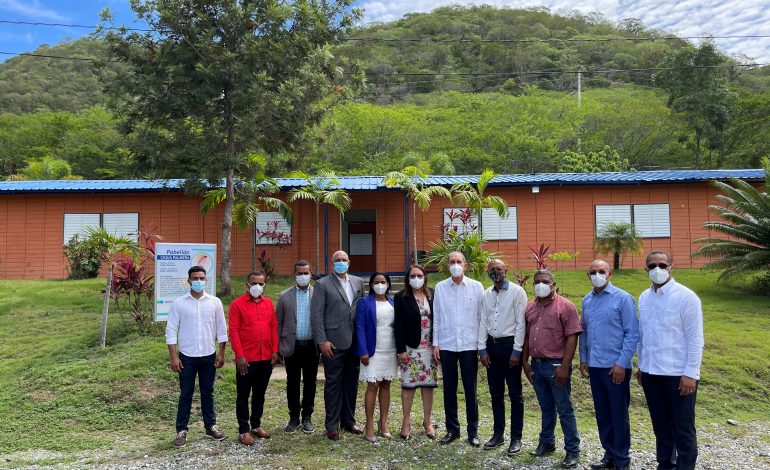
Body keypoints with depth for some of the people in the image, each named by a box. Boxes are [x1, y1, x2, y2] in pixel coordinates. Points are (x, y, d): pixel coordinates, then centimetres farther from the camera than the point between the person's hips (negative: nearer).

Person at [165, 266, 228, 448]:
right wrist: (173, 356, -9)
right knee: (186, 394, 6)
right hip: (187, 357, -1)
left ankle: (210, 426, 24)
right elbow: (171, 331, -4)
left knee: (208, 393, 12)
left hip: (209, 356, 2)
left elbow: (221, 330, 4)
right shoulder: (178, 303, -5)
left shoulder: (215, 302, 0)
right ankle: (182, 431, 16)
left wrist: (221, 353, 1)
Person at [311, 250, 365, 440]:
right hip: (333, 343, -4)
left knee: (351, 382, 13)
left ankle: (348, 421, 27)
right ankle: (332, 425, 14)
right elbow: (316, 314, -7)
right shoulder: (323, 284, -2)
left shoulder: (358, 282, 12)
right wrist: (322, 341, -13)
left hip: (354, 343, 5)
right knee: (333, 383, 3)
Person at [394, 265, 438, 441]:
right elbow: (399, 325, -6)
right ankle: (406, 422, 15)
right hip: (411, 348, -3)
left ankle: (427, 421, 22)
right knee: (408, 384, 2)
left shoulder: (432, 295, 6)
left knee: (429, 384, 9)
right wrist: (401, 350, -11)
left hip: (430, 347, 3)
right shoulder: (401, 298, -3)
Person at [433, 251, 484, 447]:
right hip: (446, 345, 2)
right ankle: (452, 429, 23)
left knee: (470, 389, 6)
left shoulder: (476, 287, -1)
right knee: (449, 389, 10)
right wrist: (435, 343, 3)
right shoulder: (440, 287, 3)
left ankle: (473, 431, 18)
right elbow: (436, 318, 6)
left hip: (469, 345, -1)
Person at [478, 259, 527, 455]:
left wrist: (517, 350, -13)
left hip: (510, 344, -5)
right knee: (496, 393, 13)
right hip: (491, 345, 5)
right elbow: (483, 322, 8)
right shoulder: (487, 294, 8)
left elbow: (520, 323, -10)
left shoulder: (517, 291, -7)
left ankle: (516, 438, 14)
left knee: (515, 394, 4)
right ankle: (498, 434, 25)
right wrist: (482, 349, 3)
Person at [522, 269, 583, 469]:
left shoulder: (565, 306, -10)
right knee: (546, 407, 19)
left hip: (556, 365, -6)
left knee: (564, 410, 3)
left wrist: (564, 366, -18)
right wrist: (525, 361, 9)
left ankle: (573, 451, 14)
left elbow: (572, 337, -14)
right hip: (536, 364, 6)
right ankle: (546, 443, 31)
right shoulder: (530, 307, 9)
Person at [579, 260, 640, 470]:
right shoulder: (586, 301, 8)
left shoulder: (623, 298, -9)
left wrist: (622, 363, -15)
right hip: (595, 366, 5)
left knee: (619, 415, 5)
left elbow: (633, 334, -11)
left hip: (616, 367, -5)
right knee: (602, 414, 14)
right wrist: (583, 359, 12)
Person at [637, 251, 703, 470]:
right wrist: (641, 365, 13)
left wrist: (690, 373, -14)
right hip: (650, 372, 5)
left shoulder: (685, 297, -11)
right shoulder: (644, 298, 6)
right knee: (660, 424, 17)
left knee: (683, 427, 7)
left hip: (678, 374, -5)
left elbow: (695, 339, -11)